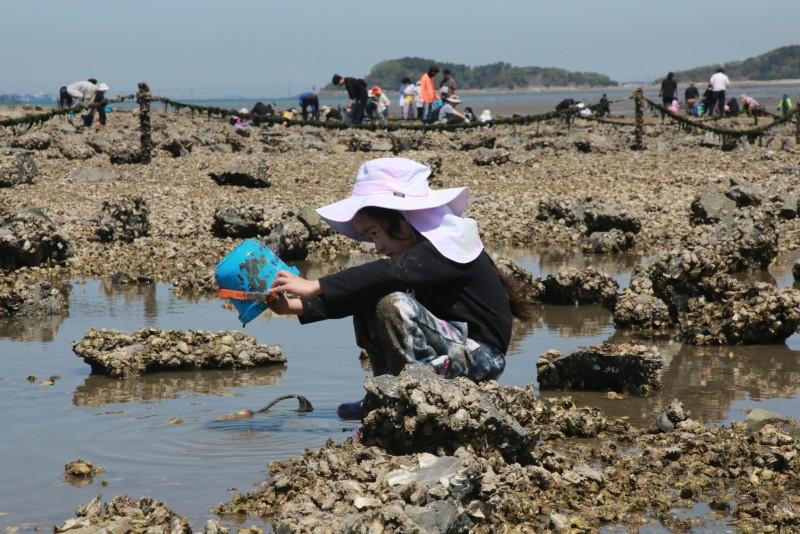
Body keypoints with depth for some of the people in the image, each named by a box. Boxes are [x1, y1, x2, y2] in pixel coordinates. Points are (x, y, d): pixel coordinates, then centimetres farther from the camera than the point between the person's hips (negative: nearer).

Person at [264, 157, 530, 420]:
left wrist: (315, 287, -32)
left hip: (479, 357, -9)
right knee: (365, 303, 7)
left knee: (393, 304, -27)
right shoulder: (419, 252, 11)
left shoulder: (451, 241, -17)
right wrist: (297, 306, -1)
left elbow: (387, 274, -31)